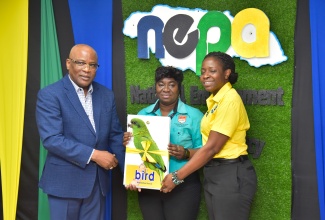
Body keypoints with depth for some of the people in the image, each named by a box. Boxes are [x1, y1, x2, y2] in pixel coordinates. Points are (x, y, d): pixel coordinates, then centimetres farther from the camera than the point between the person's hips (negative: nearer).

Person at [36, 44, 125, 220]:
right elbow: (51, 139, -19)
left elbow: (115, 135, 8)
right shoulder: (49, 95, -10)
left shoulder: (107, 95, 6)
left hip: (98, 180, 5)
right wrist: (93, 154, -21)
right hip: (65, 180, -4)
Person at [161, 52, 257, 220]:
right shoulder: (215, 100, 12)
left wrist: (177, 177, -16)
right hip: (213, 174, 9)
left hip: (231, 174, -9)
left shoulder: (229, 99, -16)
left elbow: (212, 147, -19)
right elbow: (210, 145, 10)